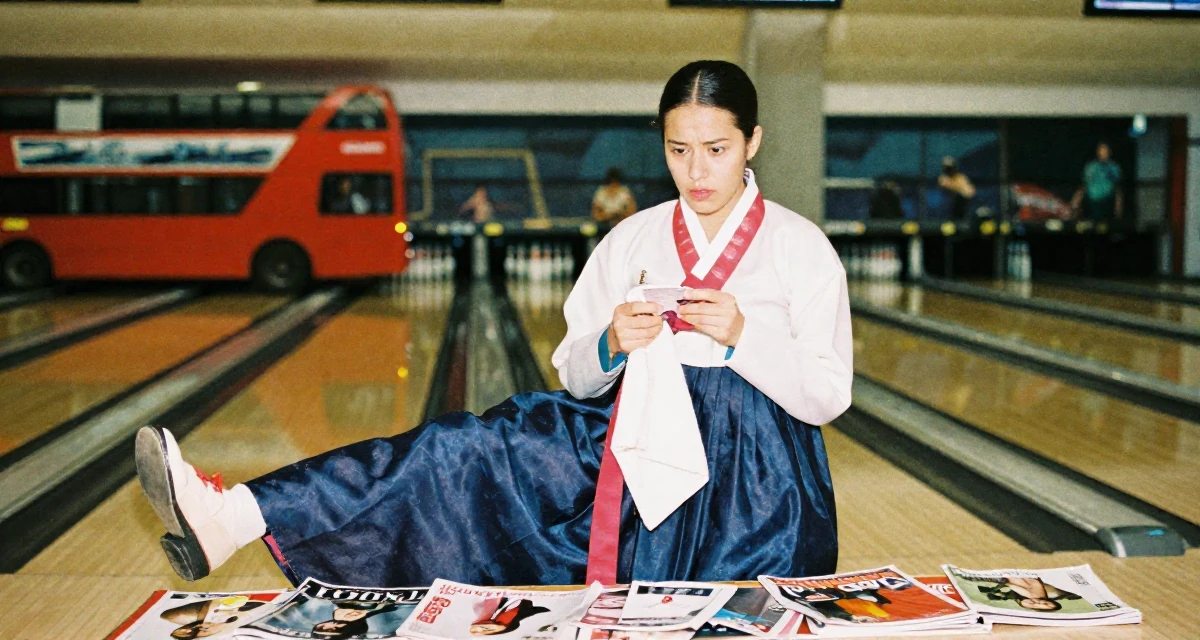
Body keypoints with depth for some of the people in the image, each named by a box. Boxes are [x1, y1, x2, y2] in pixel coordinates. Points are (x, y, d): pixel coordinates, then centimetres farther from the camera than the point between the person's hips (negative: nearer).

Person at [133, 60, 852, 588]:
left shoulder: (801, 246, -1)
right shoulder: (632, 239, 8)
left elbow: (827, 399, -5)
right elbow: (576, 378, 8)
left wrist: (743, 336, -21)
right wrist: (611, 346, -15)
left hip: (751, 469, 1)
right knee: (475, 447, -18)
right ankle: (234, 519, -26)